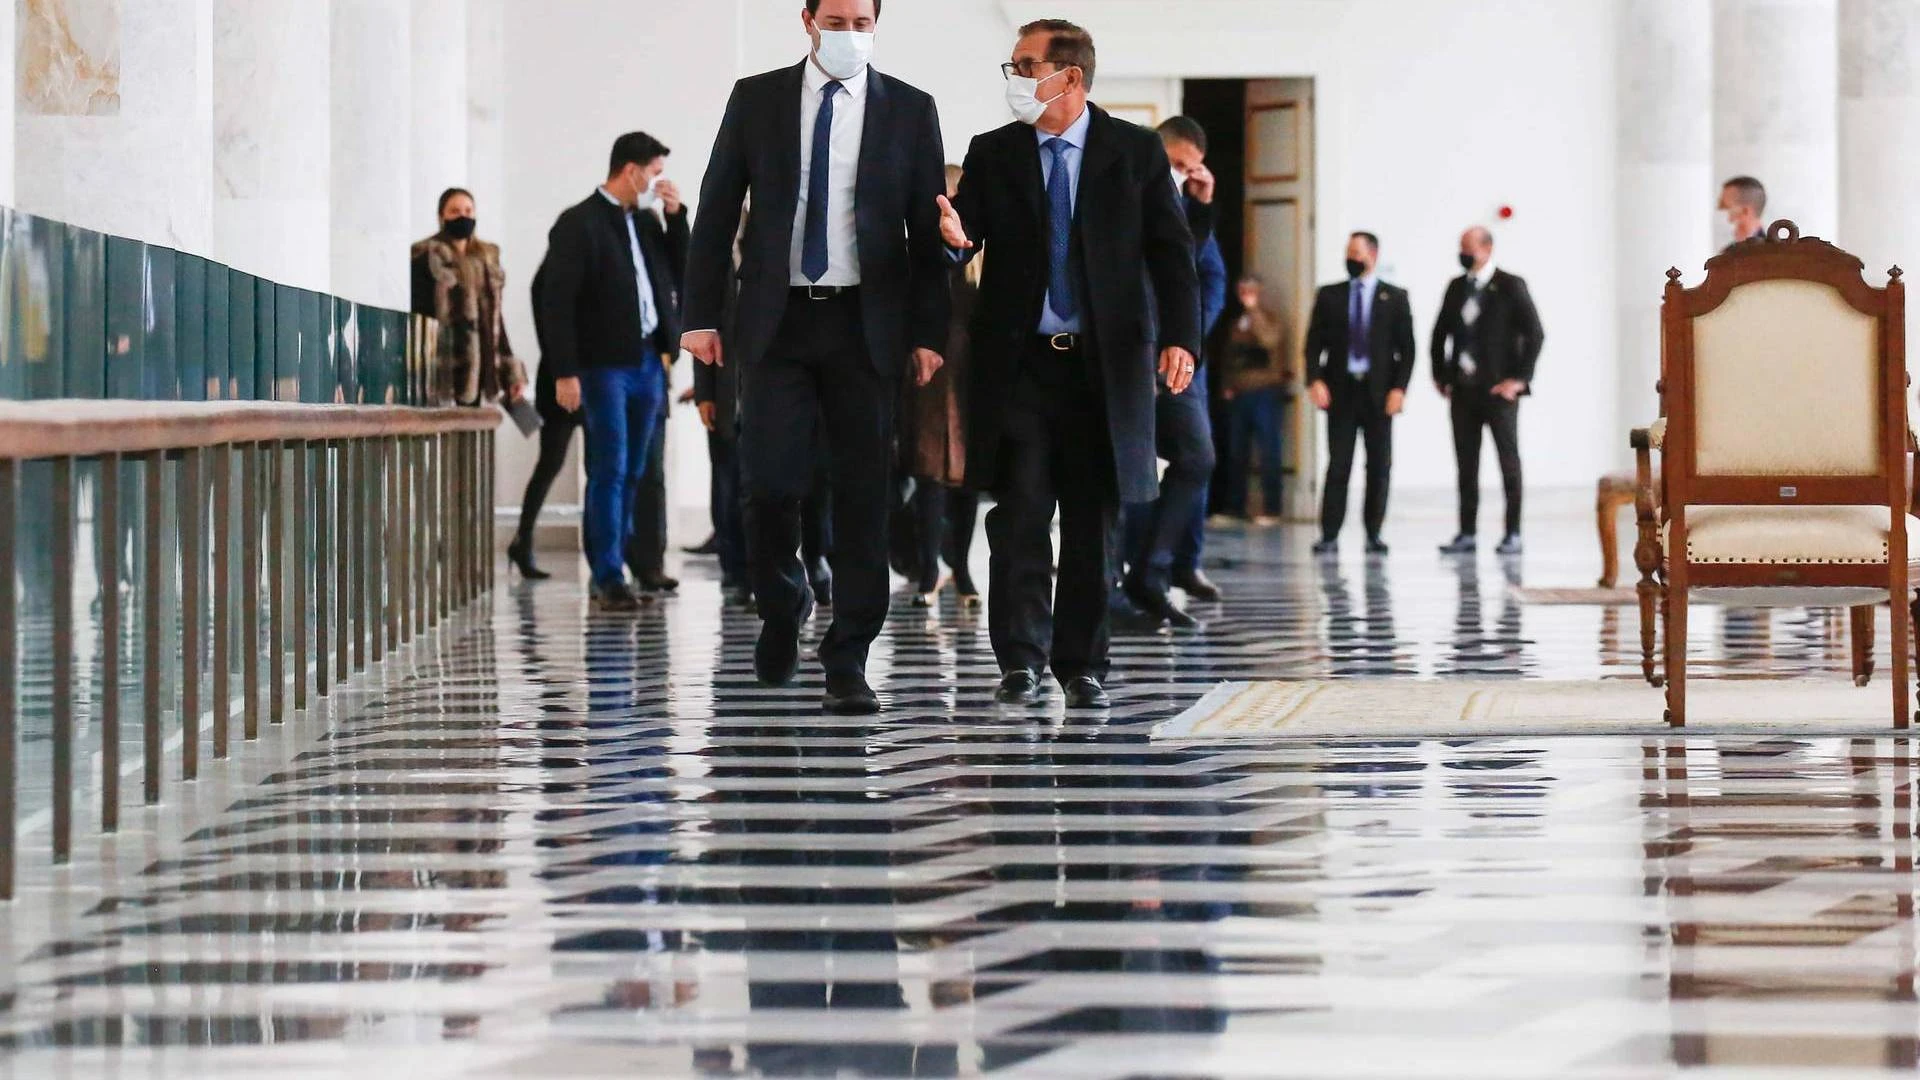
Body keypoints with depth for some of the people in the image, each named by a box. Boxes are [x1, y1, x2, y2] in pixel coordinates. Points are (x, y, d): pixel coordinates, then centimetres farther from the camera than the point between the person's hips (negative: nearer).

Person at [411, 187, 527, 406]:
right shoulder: (427, 257, -3)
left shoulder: (487, 258, 15)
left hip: (480, 363, 6)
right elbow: (417, 315, -7)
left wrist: (511, 371, 13)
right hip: (444, 367, -6)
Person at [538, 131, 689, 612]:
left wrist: (676, 216, 5)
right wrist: (565, 372, -16)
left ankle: (610, 572, 13)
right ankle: (609, 578, -8)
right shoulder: (579, 223, -7)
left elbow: (680, 275, 16)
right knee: (610, 472, -9)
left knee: (632, 473, 8)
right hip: (604, 367, -7)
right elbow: (557, 302, -10)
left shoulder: (648, 221, 15)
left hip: (647, 361, 7)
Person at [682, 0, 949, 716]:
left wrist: (929, 333, -1)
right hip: (777, 319, 0)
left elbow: (928, 228, 6)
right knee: (771, 481, -7)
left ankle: (847, 665, 4)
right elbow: (717, 211, 7)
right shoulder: (756, 99, 6)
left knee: (862, 493, -2)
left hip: (867, 326, 0)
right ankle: (783, 610, 22)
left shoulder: (910, 111, 6)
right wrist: (702, 314, 1)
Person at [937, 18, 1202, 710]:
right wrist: (956, 237, -28)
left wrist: (1180, 336, -12)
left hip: (1105, 364, 0)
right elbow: (965, 231, -3)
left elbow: (1171, 251, 1)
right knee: (1020, 513, -6)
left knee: (1093, 519, 5)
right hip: (1018, 362, 0)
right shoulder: (992, 154, 6)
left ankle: (1083, 665, 14)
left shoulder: (1137, 153, 2)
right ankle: (1021, 662, 0)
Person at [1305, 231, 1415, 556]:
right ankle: (1329, 535, -4)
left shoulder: (1395, 298, 7)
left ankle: (1374, 535, 8)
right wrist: (1315, 380, -9)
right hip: (1340, 390, 0)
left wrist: (1399, 388, -7)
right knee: (1337, 465, -4)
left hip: (1379, 392, 0)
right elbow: (1314, 342, 6)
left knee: (1379, 465, 2)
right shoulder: (1329, 296, 10)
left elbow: (1406, 348, 4)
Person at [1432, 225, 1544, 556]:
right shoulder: (1456, 287, 12)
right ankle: (1467, 534, 8)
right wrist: (1440, 375, 11)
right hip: (1462, 389, 5)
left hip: (1499, 389, -5)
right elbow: (1440, 332, 20)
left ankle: (1513, 534, 2)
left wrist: (1520, 378, -11)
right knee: (1466, 464, 5)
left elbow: (1535, 333, -8)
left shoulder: (1510, 286, -5)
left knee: (1509, 461, -1)